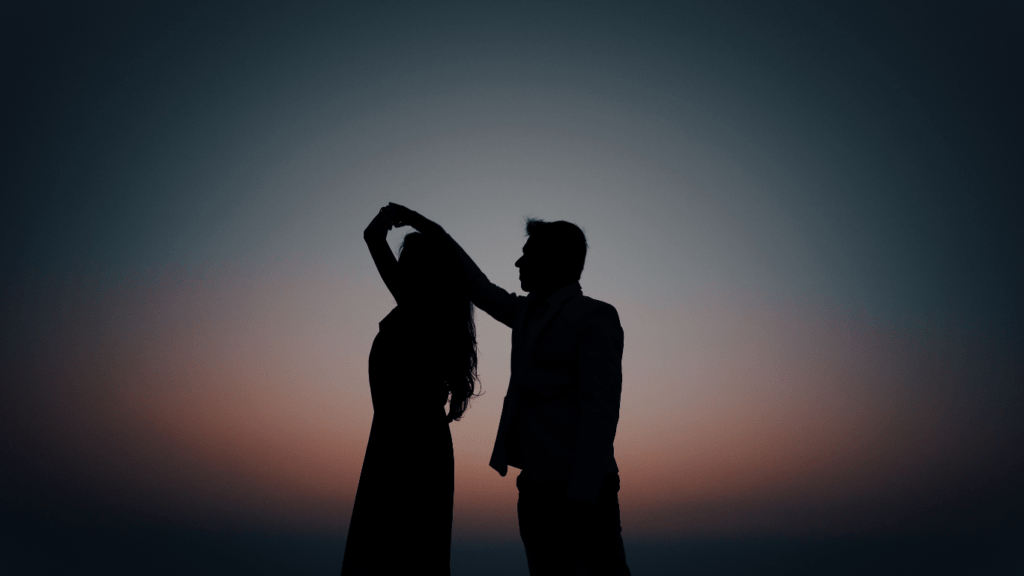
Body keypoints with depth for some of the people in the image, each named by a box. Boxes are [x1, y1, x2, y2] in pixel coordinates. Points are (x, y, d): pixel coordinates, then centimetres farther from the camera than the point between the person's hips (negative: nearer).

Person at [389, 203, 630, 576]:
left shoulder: (595, 317, -6)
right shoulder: (529, 314, 17)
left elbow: (600, 409, -14)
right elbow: (481, 290, 31)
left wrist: (581, 498, -21)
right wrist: (433, 232, 28)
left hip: (578, 489, -7)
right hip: (536, 485, 8)